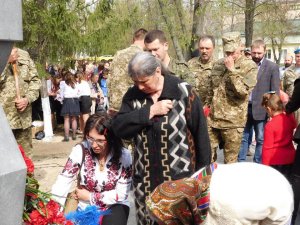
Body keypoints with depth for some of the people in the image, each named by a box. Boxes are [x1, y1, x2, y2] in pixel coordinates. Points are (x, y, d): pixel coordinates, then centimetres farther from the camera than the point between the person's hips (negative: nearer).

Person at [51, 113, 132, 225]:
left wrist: (90, 196, -10)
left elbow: (121, 194, -11)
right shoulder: (81, 150, -14)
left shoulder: (124, 155, -14)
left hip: (114, 207, -1)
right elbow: (62, 181, -17)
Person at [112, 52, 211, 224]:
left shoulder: (183, 93, -10)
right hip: (145, 179, 4)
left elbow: (201, 136, -6)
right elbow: (119, 128, -9)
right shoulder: (133, 95, 2)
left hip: (180, 178, -4)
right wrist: (150, 111, -17)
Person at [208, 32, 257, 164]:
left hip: (233, 122, -5)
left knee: (230, 161, 6)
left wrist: (232, 70, -17)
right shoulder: (218, 64, 10)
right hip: (212, 119, 5)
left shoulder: (250, 66, -7)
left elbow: (243, 91, -19)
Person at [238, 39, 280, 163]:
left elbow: (275, 91, -4)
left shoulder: (272, 67, -3)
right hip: (244, 107, 2)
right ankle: (241, 163, 19)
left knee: (260, 139, 8)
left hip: (261, 109, -2)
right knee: (242, 137, 9)